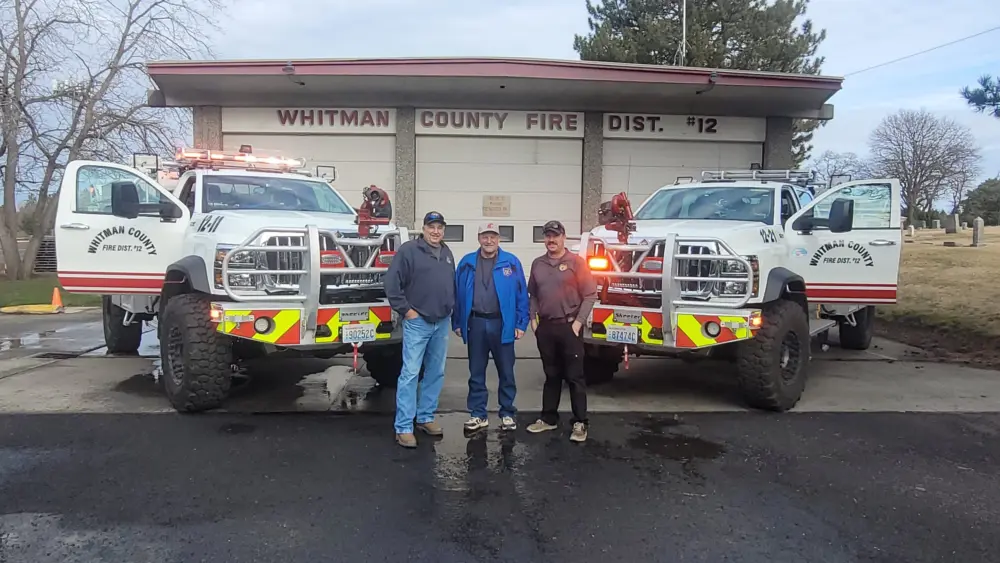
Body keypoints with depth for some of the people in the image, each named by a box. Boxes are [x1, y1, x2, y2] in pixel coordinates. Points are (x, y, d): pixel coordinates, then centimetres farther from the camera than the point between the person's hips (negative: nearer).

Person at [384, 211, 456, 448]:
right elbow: (391, 283, -13)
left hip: (442, 323, 7)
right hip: (417, 322, -7)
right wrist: (405, 310, -12)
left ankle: (425, 417, 25)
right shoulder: (409, 250, -9)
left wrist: (451, 308, 13)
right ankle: (403, 427, -2)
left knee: (436, 373, 12)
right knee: (410, 373, -7)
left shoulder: (447, 253, 13)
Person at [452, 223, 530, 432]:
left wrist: (521, 324, -5)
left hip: (502, 324, -1)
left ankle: (507, 414, 20)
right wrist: (457, 322, 5)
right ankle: (478, 415, 19)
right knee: (476, 373, 9)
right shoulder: (467, 263, 5)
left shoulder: (511, 262, -1)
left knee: (506, 372, 7)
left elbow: (522, 294, -2)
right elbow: (457, 293, 7)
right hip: (476, 323, 2)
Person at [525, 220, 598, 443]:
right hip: (545, 327, 4)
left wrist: (578, 322, -11)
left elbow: (590, 295, -6)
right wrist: (533, 319, 5)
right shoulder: (538, 264, 10)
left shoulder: (576, 262, -4)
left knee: (574, 376, -1)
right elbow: (532, 295, 16)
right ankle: (548, 418, 23)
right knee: (551, 376, 14)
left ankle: (580, 423, 5)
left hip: (569, 326, -4)